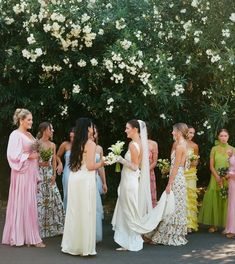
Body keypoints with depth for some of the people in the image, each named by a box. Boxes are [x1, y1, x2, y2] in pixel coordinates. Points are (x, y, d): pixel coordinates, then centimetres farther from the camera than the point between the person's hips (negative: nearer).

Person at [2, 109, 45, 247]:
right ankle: (20, 236, 2)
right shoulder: (16, 135, -10)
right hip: (22, 173, -8)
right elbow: (14, 155, -17)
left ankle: (29, 236, 12)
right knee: (21, 203, -4)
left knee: (30, 203, 8)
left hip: (31, 173, 8)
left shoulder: (29, 135, 15)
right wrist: (29, 156, -16)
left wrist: (38, 159, 6)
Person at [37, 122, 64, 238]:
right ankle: (39, 228, 4)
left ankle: (54, 227, 13)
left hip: (50, 175, 6)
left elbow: (54, 161, 11)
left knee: (54, 199, 4)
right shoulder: (37, 144, -6)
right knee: (40, 201, -5)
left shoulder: (52, 145, 11)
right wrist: (40, 164, -16)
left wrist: (54, 174, 0)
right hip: (39, 174, -6)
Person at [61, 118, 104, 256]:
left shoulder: (76, 143, 12)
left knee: (74, 212, 12)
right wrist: (101, 164, 3)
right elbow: (90, 166, -15)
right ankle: (85, 246, 4)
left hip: (74, 179, 7)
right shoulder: (91, 143, -9)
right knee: (86, 212, -1)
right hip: (85, 180, -7)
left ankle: (72, 245, 19)